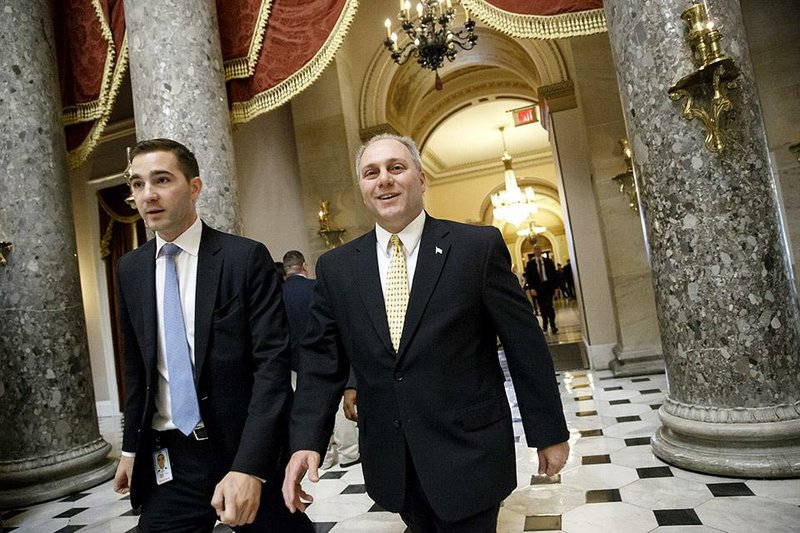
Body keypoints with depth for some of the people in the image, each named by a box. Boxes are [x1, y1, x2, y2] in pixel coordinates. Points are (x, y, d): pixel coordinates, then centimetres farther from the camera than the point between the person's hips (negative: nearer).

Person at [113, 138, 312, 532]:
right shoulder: (131, 269, 6)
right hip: (168, 461, 4)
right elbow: (136, 367, 14)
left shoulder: (246, 257, -11)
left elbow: (272, 363, -16)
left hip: (249, 453, -3)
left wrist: (249, 465, -23)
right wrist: (131, 447, 16)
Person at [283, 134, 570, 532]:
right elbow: (322, 361, 2)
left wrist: (549, 432, 0)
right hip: (390, 464, 4)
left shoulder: (479, 246, -8)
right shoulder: (336, 267, 1)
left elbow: (525, 345, -5)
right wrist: (306, 441, -9)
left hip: (468, 454, -3)